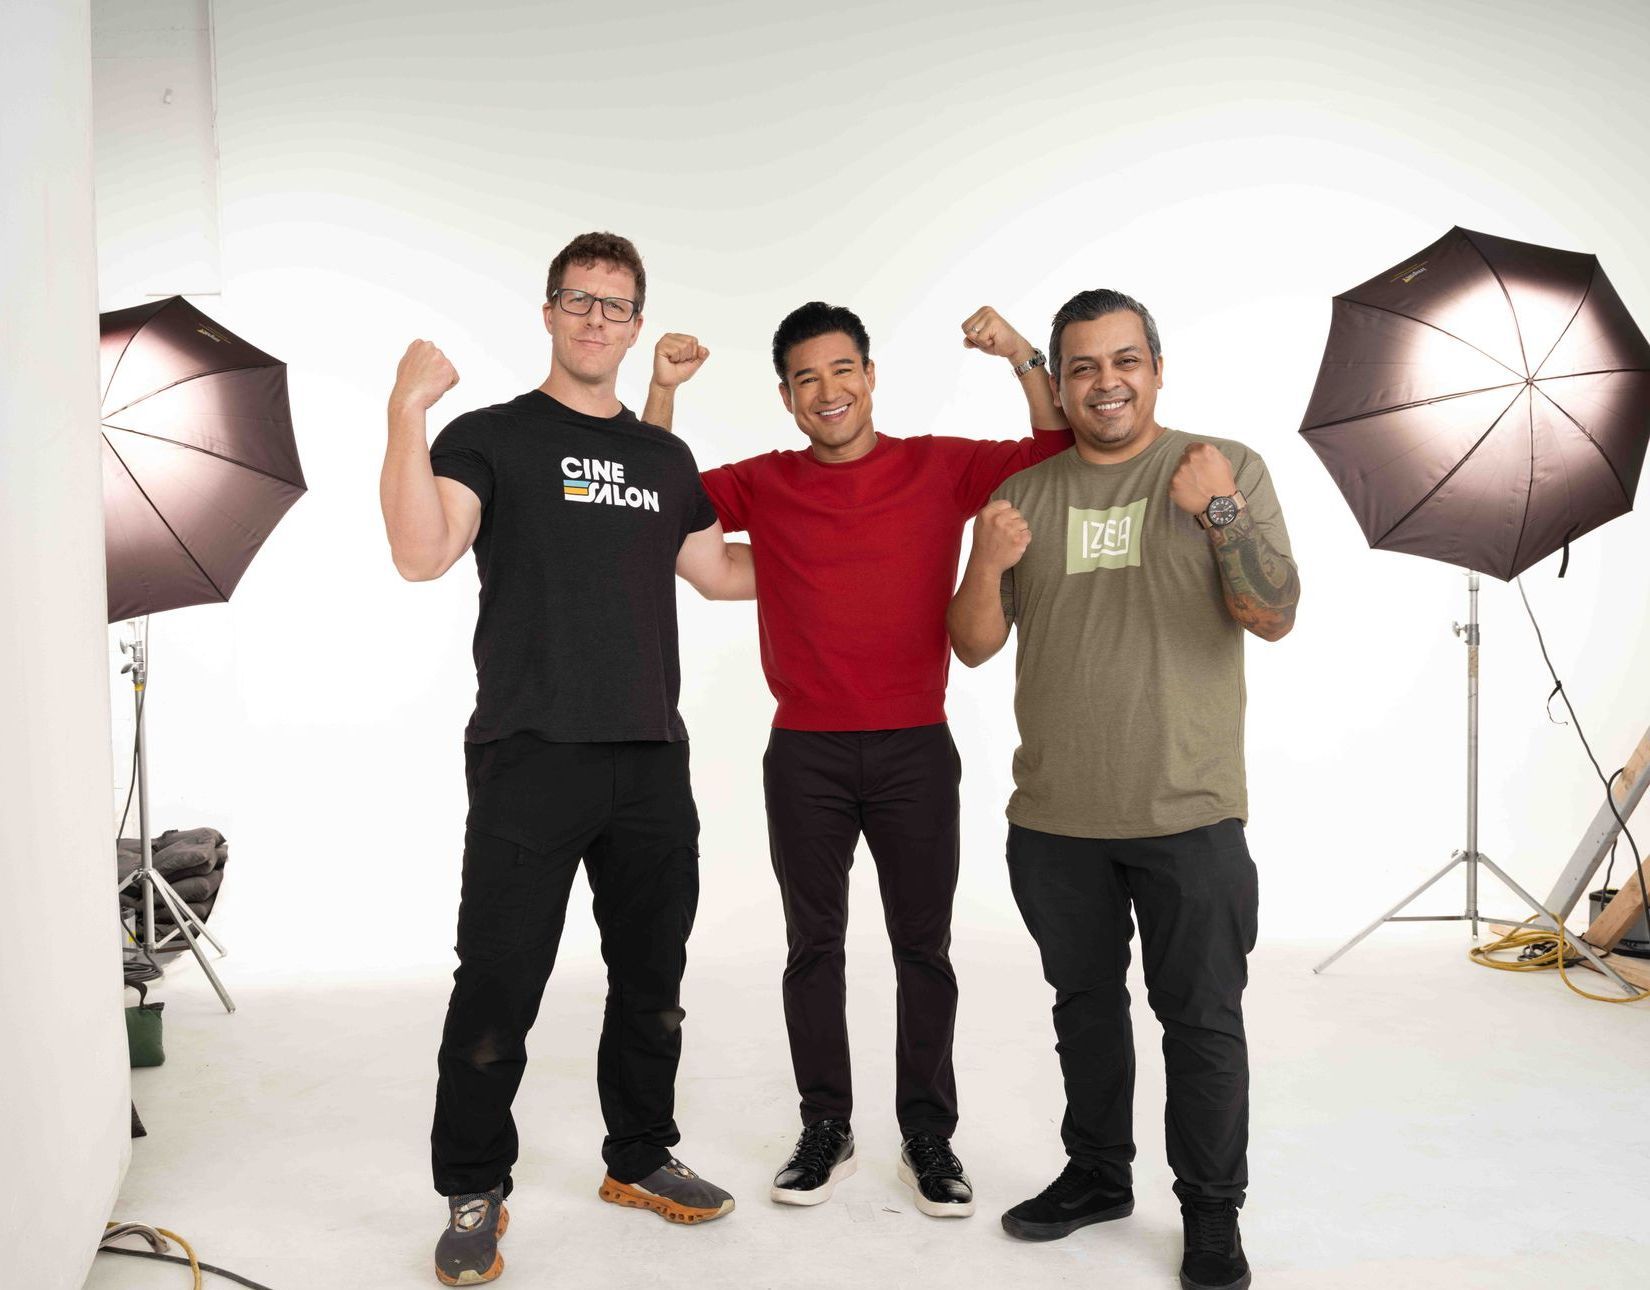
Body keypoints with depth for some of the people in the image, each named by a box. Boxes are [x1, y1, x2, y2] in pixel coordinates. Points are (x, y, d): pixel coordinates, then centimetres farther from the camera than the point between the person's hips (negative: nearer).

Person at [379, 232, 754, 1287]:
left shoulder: (666, 458, 16)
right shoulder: (491, 437, 2)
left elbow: (716, 570, 26)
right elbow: (422, 556, -14)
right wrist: (407, 414, -21)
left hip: (651, 758, 5)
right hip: (530, 759, -5)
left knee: (652, 979, 14)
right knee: (499, 988, 0)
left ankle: (640, 1159, 33)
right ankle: (475, 1194, 19)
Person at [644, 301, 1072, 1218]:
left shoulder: (941, 466, 2)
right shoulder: (765, 485, 5)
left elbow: (1064, 455, 1)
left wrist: (1023, 358, -11)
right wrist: (663, 389, -3)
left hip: (916, 749, -1)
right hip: (804, 755, 1)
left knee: (924, 947, 8)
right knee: (813, 945, 9)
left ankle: (930, 1136, 22)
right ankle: (827, 1131, 24)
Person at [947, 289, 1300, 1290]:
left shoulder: (1227, 468, -2)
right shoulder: (1023, 495, 6)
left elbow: (1276, 618, -10)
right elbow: (976, 646, 4)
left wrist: (1221, 513, -24)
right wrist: (987, 567, -15)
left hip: (1190, 814, -3)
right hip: (1055, 820, 3)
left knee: (1203, 1020, 6)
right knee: (1085, 1007, 18)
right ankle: (1098, 1176, 37)